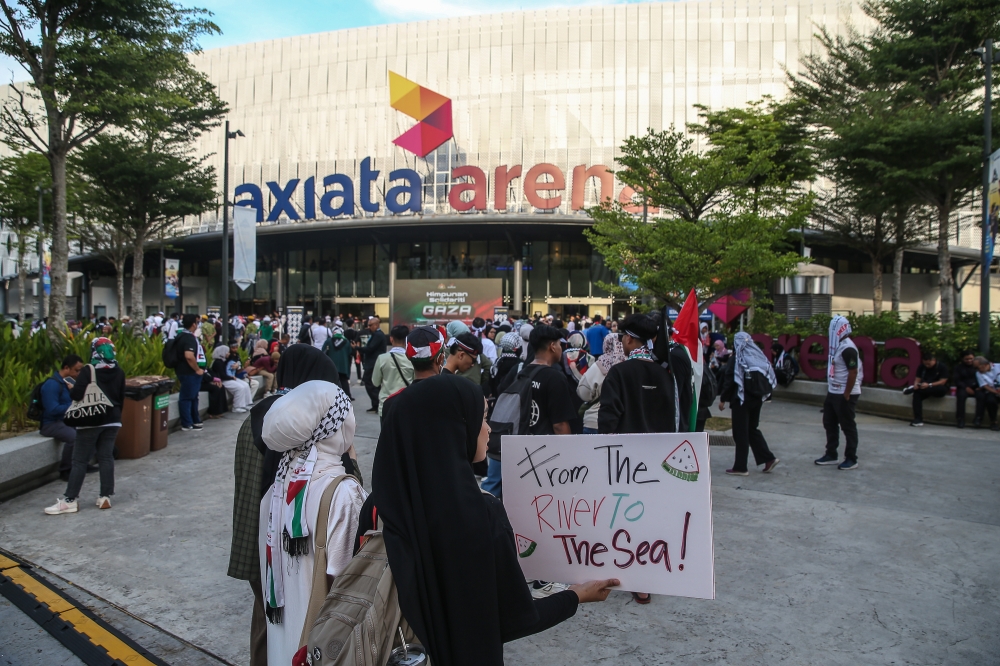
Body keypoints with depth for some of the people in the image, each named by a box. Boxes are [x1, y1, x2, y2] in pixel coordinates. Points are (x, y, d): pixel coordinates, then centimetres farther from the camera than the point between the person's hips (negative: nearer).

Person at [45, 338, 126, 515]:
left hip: (91, 421, -4)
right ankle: (106, 496, 8)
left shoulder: (88, 370, -12)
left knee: (80, 460, 1)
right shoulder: (119, 372, 4)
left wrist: (71, 389, 4)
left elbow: (76, 394, -17)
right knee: (106, 457, 9)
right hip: (112, 420, 4)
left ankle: (69, 500, 3)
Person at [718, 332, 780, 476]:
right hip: (757, 399, 6)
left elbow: (729, 380, -11)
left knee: (741, 433, 1)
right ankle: (768, 459, 15)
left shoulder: (735, 359, -11)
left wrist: (722, 399, -5)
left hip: (741, 400, -6)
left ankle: (740, 467, 5)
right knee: (752, 429, 20)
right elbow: (769, 377, 6)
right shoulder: (759, 357, 3)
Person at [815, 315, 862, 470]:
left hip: (845, 394, -10)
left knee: (848, 427, 0)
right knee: (829, 423, 15)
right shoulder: (837, 345, 11)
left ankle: (851, 459, 11)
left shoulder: (847, 348, -19)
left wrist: (846, 395, -20)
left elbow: (853, 372, -21)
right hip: (833, 392, 10)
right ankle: (831, 455, 26)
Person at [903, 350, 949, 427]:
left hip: (938, 390, -2)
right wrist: (916, 384, -25)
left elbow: (942, 382, -16)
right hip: (925, 389, 2)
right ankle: (918, 420, -37)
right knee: (917, 394, -31)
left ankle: (911, 389, -30)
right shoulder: (921, 367, 4)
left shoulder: (942, 367, -9)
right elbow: (918, 379, 0)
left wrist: (929, 385, -31)